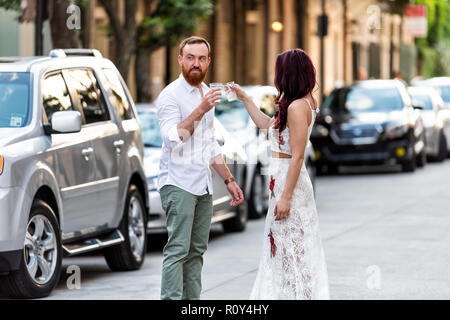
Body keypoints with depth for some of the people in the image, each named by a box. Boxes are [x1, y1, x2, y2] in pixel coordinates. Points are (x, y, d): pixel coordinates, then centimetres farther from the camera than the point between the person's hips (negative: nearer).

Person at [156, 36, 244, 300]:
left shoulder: (206, 93, 17)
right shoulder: (170, 95, -7)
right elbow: (173, 139, -22)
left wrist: (229, 180, 23)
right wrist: (201, 110, -25)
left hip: (204, 186, 8)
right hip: (178, 183, -8)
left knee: (197, 251, 5)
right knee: (177, 250, -13)